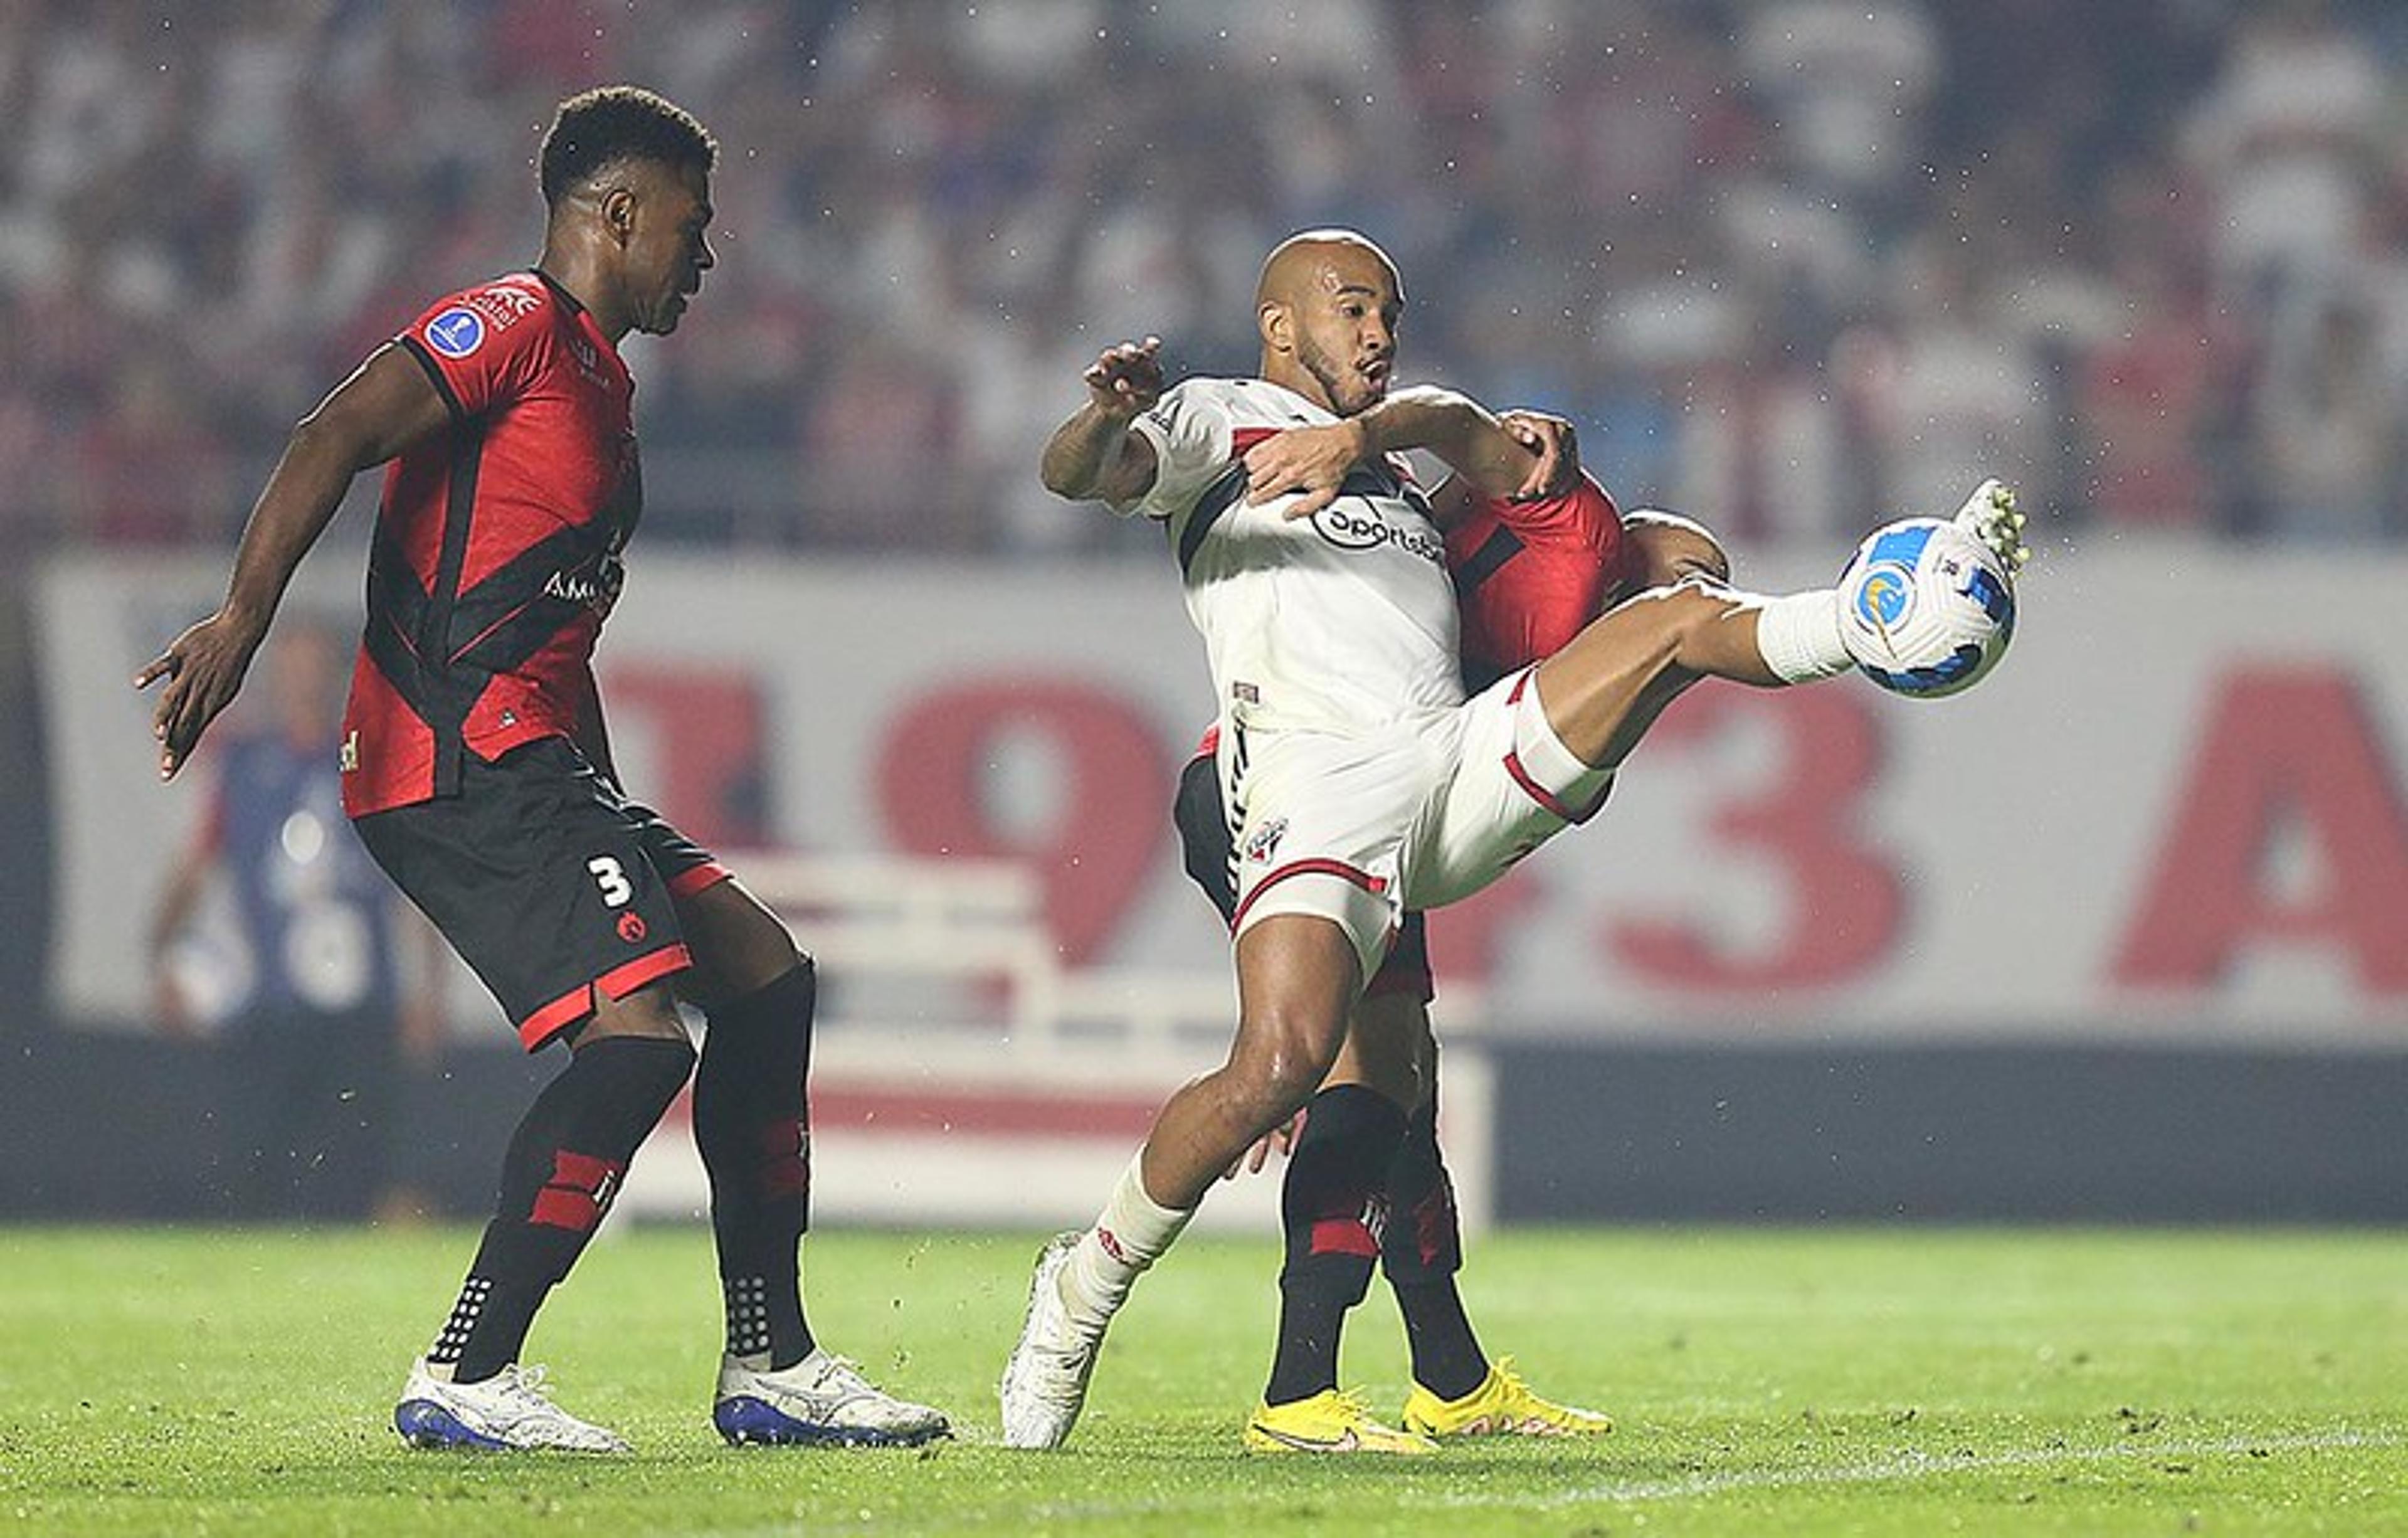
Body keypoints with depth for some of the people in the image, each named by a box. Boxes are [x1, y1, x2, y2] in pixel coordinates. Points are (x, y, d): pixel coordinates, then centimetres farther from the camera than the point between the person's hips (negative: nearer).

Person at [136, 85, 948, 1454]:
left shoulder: (601, 387, 25)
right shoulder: (516, 328, -6)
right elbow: (335, 442, -19)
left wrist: (624, 840, 25)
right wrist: (243, 622, -30)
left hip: (534, 767, 11)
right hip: (457, 762, -11)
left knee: (763, 971, 11)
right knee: (638, 1030, -20)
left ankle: (772, 1367, 13)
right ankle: (468, 1378, -15)